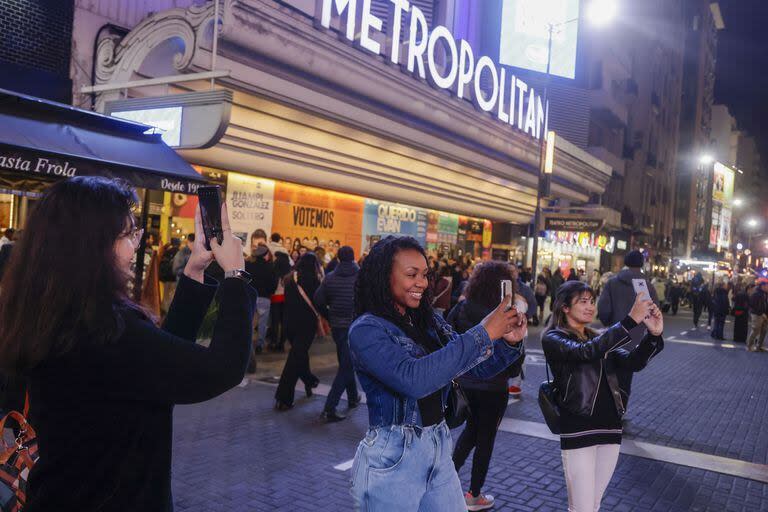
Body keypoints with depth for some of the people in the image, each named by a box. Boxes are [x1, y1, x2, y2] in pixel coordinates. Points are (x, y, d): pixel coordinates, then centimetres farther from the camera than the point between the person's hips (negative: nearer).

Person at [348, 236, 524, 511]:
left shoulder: (431, 322, 5)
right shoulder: (366, 330, -16)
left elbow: (477, 367, 9)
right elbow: (413, 379, -30)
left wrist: (508, 342, -11)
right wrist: (483, 334, -29)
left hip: (439, 451, 6)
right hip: (392, 458, -6)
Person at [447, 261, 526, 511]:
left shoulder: (460, 309, -6)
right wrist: (512, 371, 8)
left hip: (463, 383, 4)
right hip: (492, 387, -4)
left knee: (472, 428, 26)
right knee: (486, 438, 12)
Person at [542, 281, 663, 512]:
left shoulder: (599, 339, 14)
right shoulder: (553, 338, -5)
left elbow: (633, 362, -2)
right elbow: (586, 352, -25)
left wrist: (654, 334, -21)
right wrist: (630, 320, -31)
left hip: (610, 428, 6)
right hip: (578, 430, -6)